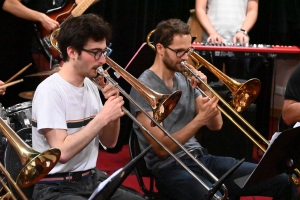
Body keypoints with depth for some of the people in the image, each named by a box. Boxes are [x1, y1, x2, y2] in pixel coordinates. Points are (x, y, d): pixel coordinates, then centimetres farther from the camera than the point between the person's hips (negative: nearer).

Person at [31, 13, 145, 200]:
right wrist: (103, 117, -22)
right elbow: (62, 152, -24)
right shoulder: (50, 91, -15)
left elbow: (109, 142, 12)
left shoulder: (91, 86, 7)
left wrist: (114, 109, -5)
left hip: (93, 180, 7)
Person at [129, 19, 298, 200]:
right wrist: (200, 119, -23)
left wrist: (206, 90, -5)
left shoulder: (185, 79, 10)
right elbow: (162, 149, -16)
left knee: (283, 182, -5)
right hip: (170, 168, -7)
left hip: (201, 159, 7)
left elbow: (216, 125, 10)